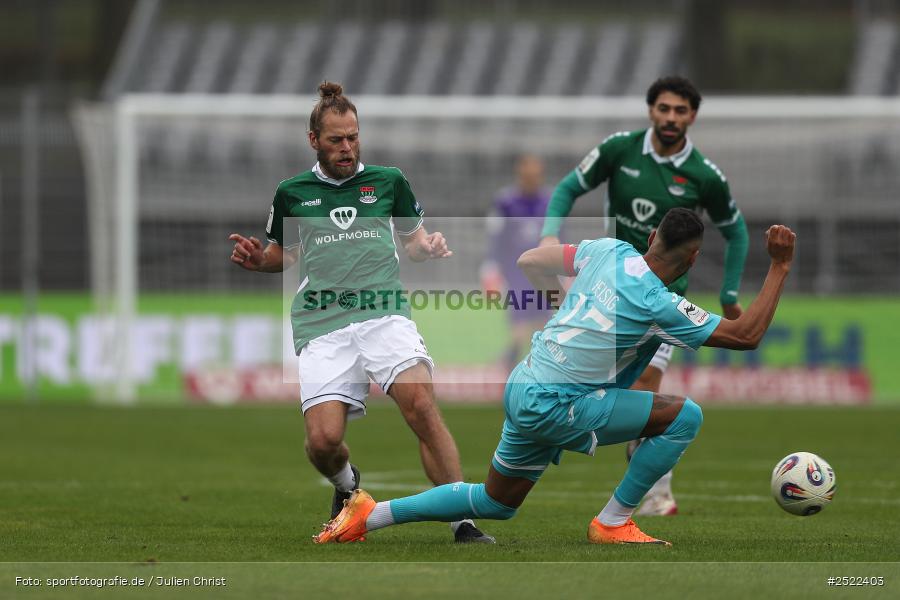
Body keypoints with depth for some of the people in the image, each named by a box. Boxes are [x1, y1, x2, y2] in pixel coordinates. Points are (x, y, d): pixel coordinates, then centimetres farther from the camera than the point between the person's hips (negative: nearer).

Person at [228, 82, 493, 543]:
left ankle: (463, 523, -24)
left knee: (419, 402, -28)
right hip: (322, 327, 1)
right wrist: (256, 259, 6)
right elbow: (283, 254, 27)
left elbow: (413, 241, 24)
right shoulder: (292, 193, 14)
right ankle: (346, 485, 23)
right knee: (323, 440, -16)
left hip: (384, 313, -1)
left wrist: (429, 246, 1)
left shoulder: (388, 181, 13)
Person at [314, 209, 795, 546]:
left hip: (523, 386, 8)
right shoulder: (659, 304, -18)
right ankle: (612, 524, -2)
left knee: (495, 503, 26)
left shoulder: (610, 251, 2)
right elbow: (746, 335, -12)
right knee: (685, 416, -10)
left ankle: (369, 516, 22)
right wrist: (779, 269, -9)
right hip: (554, 405, -8)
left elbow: (529, 262, 13)